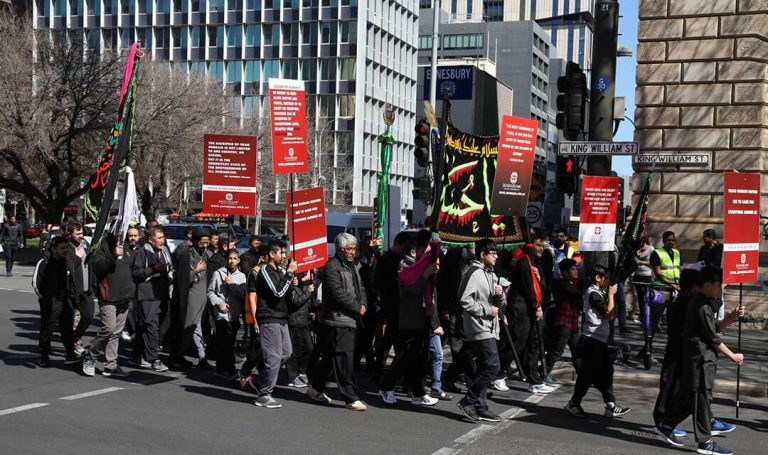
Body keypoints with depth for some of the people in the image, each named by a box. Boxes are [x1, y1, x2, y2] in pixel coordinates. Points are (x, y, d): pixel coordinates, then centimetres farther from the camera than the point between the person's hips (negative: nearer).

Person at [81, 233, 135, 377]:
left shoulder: (124, 254, 19)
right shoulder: (100, 254, -4)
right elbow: (99, 268, -24)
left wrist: (130, 289, 20)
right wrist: (113, 256, -33)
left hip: (124, 300, 7)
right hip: (108, 300, -7)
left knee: (116, 333, 7)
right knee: (108, 329, -17)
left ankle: (110, 366, 10)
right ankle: (90, 354, 4)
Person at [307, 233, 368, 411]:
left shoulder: (353, 266, 18)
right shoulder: (332, 267, -13)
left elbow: (360, 288, 22)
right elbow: (338, 294, -20)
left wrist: (363, 304, 2)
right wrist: (357, 308, -13)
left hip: (350, 319, 9)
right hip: (337, 319, -9)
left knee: (328, 356, 17)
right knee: (344, 358, -9)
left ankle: (315, 388, 29)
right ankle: (350, 398, -5)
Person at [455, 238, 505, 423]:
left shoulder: (491, 274, 19)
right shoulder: (473, 273, -10)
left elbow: (501, 305, 23)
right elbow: (465, 300, -19)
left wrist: (500, 295, 1)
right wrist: (487, 310, -14)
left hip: (490, 328, 9)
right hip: (479, 327, -9)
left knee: (483, 368, 10)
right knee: (492, 366, -14)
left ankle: (479, 407, 15)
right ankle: (468, 401, -6)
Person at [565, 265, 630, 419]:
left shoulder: (599, 293, 17)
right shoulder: (593, 293, -14)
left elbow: (611, 314, 17)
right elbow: (608, 313, -15)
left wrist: (611, 294, 9)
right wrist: (611, 294, -7)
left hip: (599, 341, 10)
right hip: (592, 341, -10)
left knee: (605, 373, 8)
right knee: (588, 374, -3)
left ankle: (610, 406, 9)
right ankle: (573, 404, 7)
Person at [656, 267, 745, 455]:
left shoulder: (706, 304, 13)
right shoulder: (702, 307, -18)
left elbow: (714, 328, 18)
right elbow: (713, 338, -15)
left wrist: (731, 318, 4)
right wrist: (733, 356, -6)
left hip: (699, 357, 10)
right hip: (700, 358, -10)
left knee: (688, 396, 14)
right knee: (702, 397, -3)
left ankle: (666, 427, 22)